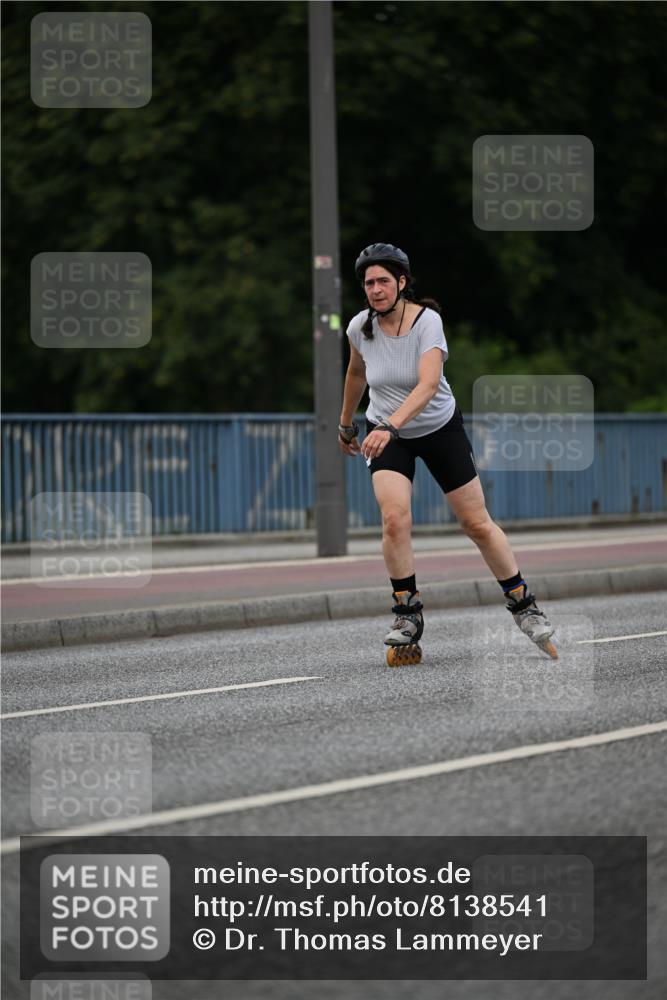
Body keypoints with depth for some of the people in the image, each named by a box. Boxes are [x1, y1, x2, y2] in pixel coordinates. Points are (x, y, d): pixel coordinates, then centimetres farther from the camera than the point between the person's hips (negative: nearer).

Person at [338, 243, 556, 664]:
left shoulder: (427, 320, -23)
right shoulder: (360, 328, -10)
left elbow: (428, 384, -37)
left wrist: (390, 425, -50)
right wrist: (347, 423, 22)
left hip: (441, 428, -2)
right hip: (387, 433, 2)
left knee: (478, 523, 2)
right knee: (395, 518, -21)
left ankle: (523, 604, 19)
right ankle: (408, 616, -7)